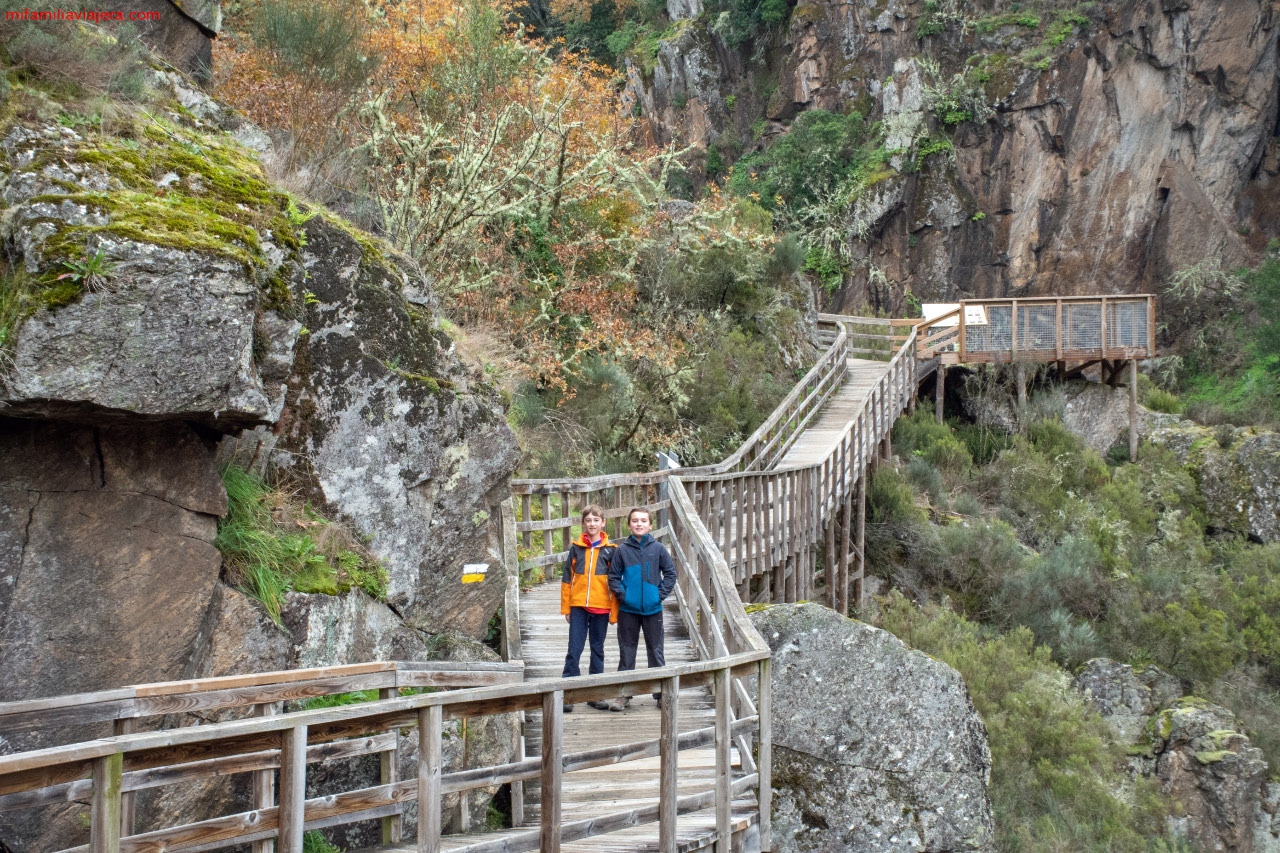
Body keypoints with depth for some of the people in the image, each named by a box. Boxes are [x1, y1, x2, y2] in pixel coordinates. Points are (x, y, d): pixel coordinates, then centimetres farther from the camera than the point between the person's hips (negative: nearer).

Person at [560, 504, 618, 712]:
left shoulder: (610, 550, 1)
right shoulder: (576, 548, 3)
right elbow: (567, 579, 7)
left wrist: (614, 612, -1)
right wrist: (566, 607, 4)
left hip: (600, 608, 0)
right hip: (578, 606, 0)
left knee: (598, 650, 10)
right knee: (574, 649, -2)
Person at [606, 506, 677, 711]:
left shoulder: (657, 548, -1)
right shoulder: (622, 549, -2)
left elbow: (670, 572, 3)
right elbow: (613, 576, 3)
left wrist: (661, 593, -5)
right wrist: (622, 594, -9)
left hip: (652, 609, 0)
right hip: (628, 609, 0)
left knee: (656, 650, 8)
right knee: (627, 652, 7)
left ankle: (662, 692, 17)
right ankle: (624, 694, 15)